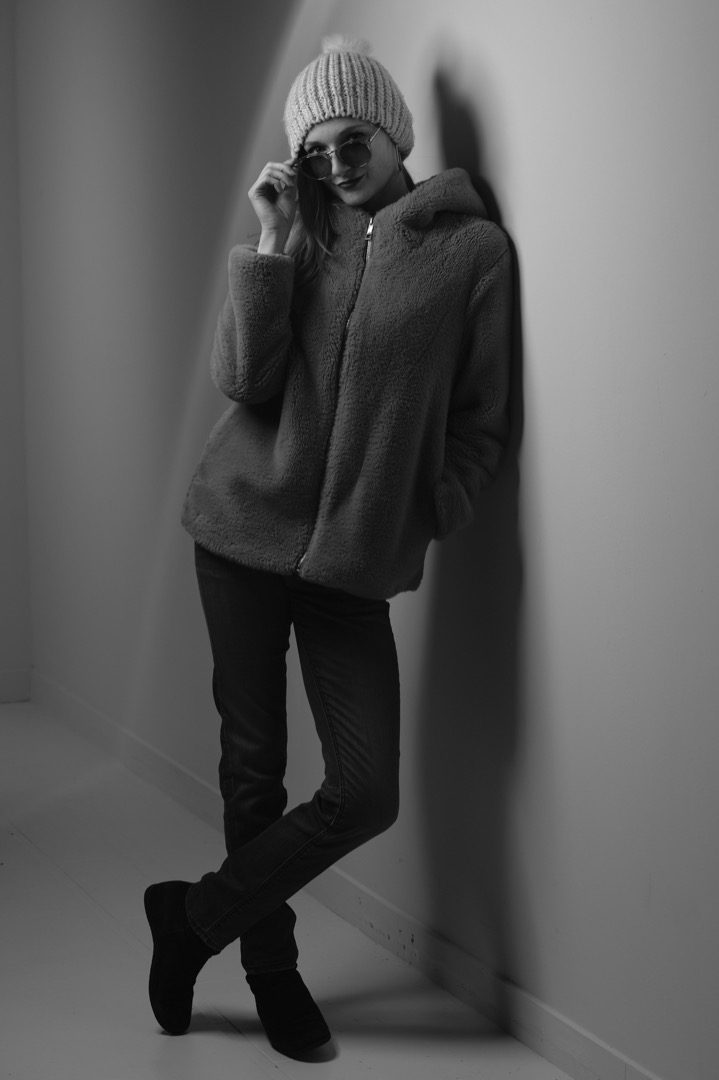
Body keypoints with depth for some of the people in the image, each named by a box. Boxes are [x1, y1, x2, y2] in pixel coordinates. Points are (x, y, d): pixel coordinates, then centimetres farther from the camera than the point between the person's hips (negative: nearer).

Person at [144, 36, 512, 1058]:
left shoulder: (472, 246, -1)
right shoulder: (295, 240, 7)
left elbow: (480, 424, 2)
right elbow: (241, 381, -8)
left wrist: (421, 522, -3)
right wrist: (275, 243, -11)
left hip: (357, 556, -1)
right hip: (244, 524, 1)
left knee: (366, 793, -7)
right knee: (253, 762, 5)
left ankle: (198, 915, 15)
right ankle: (271, 965, 25)